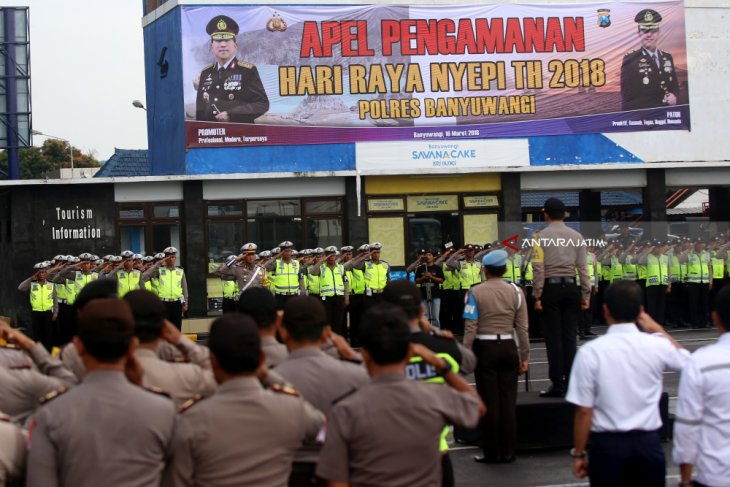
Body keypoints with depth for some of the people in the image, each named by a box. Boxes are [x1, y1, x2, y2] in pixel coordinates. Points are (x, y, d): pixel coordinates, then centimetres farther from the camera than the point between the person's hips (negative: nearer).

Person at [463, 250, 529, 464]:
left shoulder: (475, 292, -7)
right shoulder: (515, 291, 0)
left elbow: (471, 329, -10)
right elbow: (522, 328, 1)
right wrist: (524, 357, 8)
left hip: (484, 348, -2)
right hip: (508, 347, 2)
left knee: (489, 401, 3)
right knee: (508, 400, 7)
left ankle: (492, 453, 8)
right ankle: (508, 452, 10)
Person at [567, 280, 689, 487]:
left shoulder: (591, 351, -12)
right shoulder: (657, 345, -5)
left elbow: (584, 411, -11)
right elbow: (686, 360, 18)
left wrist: (579, 454, 0)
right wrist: (658, 330, 25)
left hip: (608, 444, -2)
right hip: (648, 442, 2)